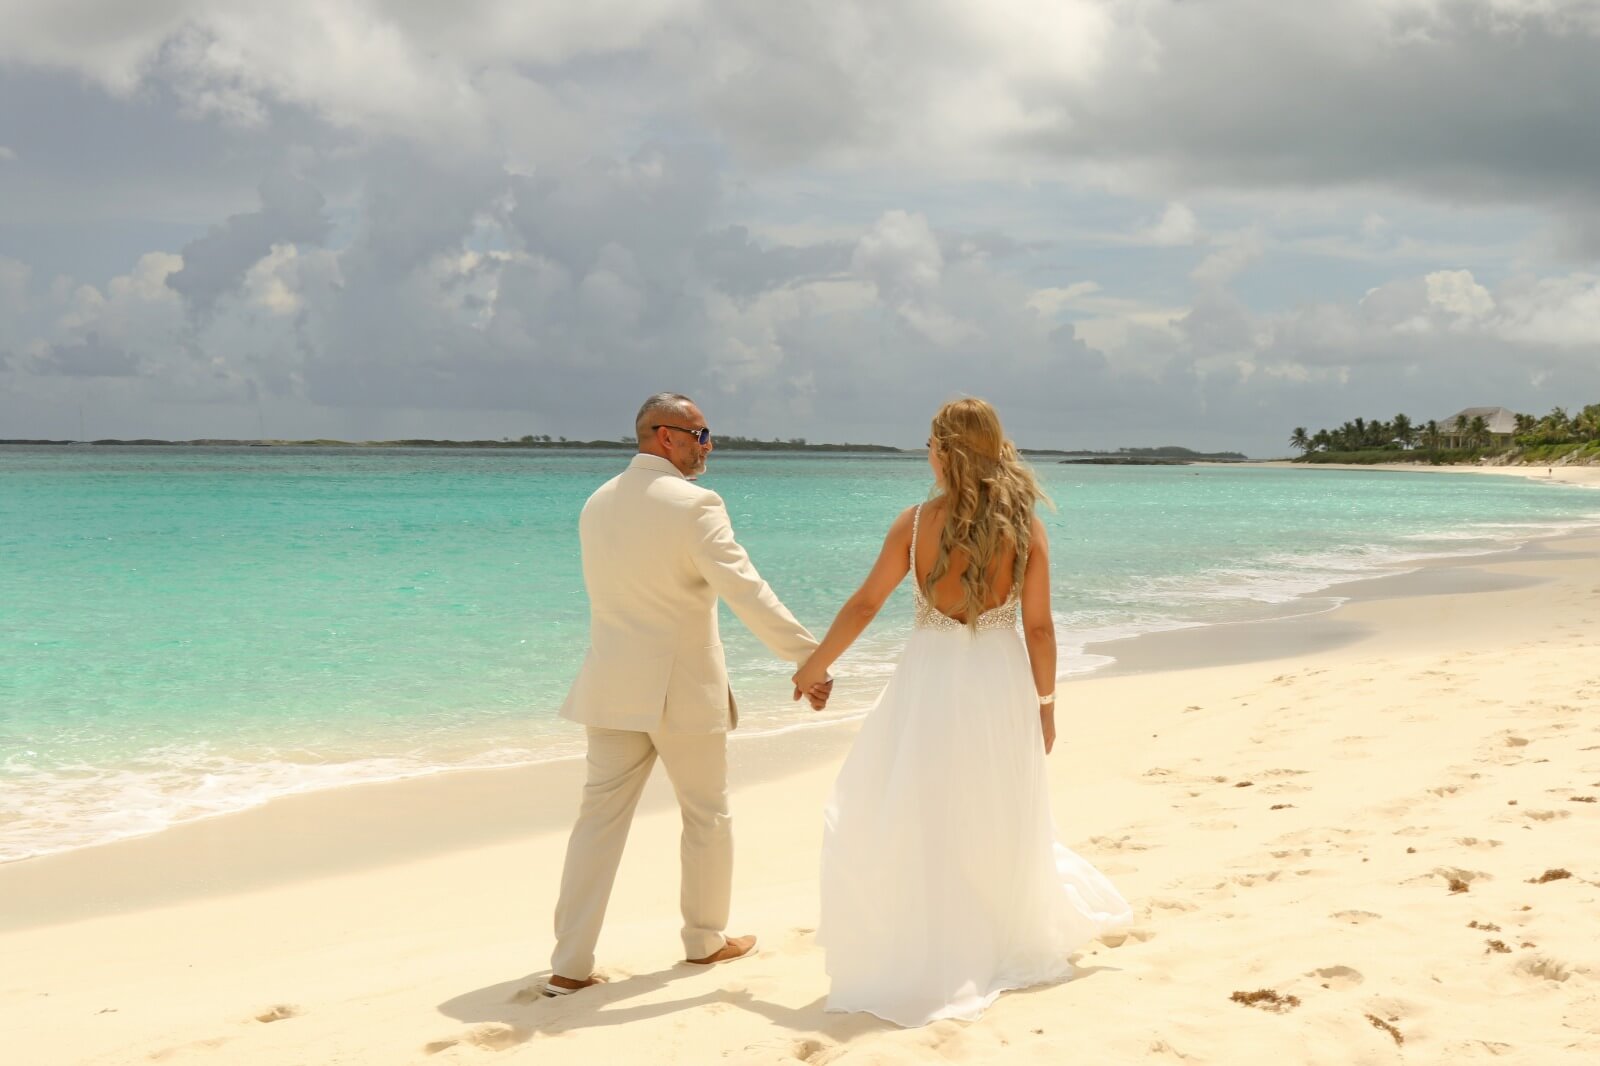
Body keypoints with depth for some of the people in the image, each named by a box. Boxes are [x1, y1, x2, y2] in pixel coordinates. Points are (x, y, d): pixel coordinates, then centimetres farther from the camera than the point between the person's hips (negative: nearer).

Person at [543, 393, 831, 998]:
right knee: (707, 816, 13)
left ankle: (570, 965, 4)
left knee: (599, 818, 6)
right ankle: (706, 940, 28)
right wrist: (809, 658, -18)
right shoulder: (692, 505, -15)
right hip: (682, 690, -6)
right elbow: (747, 592, -21)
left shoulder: (596, 505, 8)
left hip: (613, 690, 6)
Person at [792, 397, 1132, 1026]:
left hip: (932, 680, -3)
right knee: (1001, 819, 20)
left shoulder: (917, 522, -9)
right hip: (1001, 683, 3)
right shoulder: (1025, 526, -4)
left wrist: (815, 665, 10)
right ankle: (1017, 939, 34)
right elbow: (1039, 628, -1)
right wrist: (1044, 705, 10)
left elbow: (864, 605, -3)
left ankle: (920, 961, 10)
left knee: (908, 822, 8)